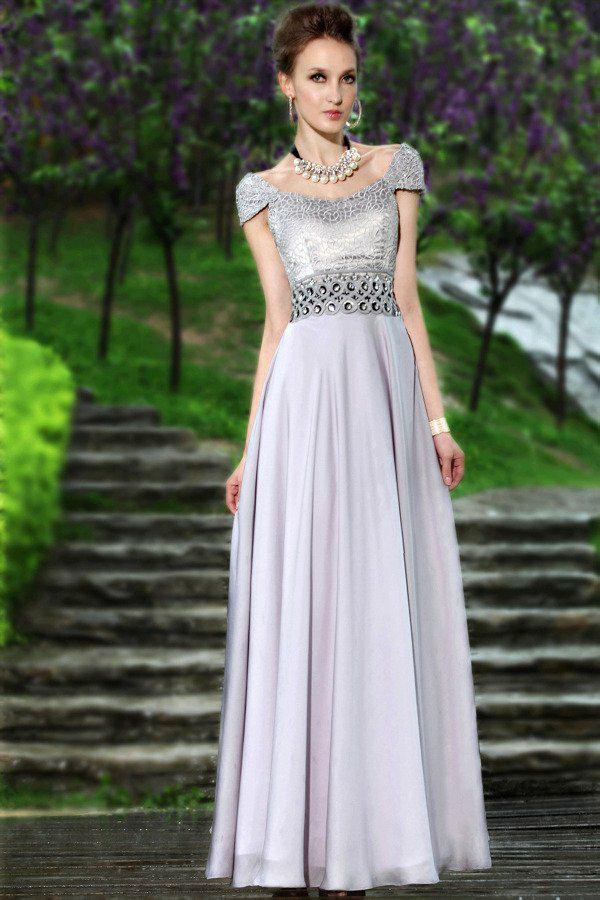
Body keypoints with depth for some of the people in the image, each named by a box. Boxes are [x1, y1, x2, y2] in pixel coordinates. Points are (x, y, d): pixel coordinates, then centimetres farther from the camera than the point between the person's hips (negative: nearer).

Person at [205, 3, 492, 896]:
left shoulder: (396, 168, 13)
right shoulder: (264, 191, 10)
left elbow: (408, 300, 8)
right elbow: (277, 321, 6)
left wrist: (437, 421, 0)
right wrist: (251, 449, 0)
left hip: (387, 400, 2)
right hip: (306, 398, -1)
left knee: (376, 617, 0)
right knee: (299, 613, -4)